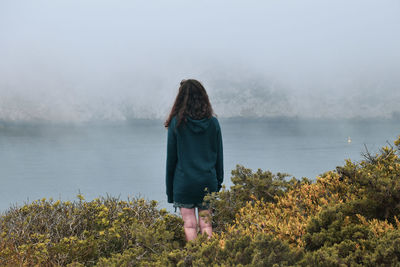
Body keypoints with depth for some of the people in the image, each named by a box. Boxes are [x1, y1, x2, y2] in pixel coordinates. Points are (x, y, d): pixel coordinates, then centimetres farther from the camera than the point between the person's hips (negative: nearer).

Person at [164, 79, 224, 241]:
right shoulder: (213, 122, 1)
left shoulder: (177, 122, -7)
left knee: (189, 224, 1)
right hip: (208, 181, 3)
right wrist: (219, 182, 14)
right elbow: (219, 155, 6)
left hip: (184, 181, -3)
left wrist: (169, 188, 5)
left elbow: (171, 156, -2)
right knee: (206, 223, 8)